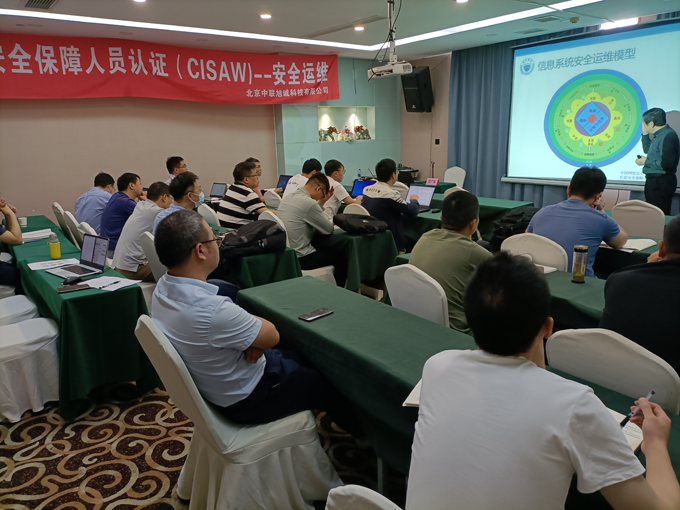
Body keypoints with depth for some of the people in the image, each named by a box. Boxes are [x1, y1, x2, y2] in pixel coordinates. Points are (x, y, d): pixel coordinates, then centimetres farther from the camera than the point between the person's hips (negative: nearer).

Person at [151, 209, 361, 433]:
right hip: (246, 399, -8)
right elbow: (272, 335, -22)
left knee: (304, 358, 24)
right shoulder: (213, 310, -40)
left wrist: (252, 335, -17)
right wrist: (250, 320, -5)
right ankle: (361, 429, 43)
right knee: (331, 384, 13)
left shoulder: (163, 287, -11)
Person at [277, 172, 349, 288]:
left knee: (326, 250, 31)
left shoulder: (287, 198, 6)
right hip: (300, 259, -9)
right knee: (342, 258, 9)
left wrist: (321, 203, 11)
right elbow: (329, 229, -10)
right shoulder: (309, 203, -22)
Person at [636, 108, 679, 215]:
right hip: (654, 180, 11)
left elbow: (666, 163, -26)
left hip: (661, 182, -11)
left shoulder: (668, 136, -19)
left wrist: (646, 162, -13)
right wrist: (645, 134, 17)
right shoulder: (659, 135, 12)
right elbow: (647, 150, 29)